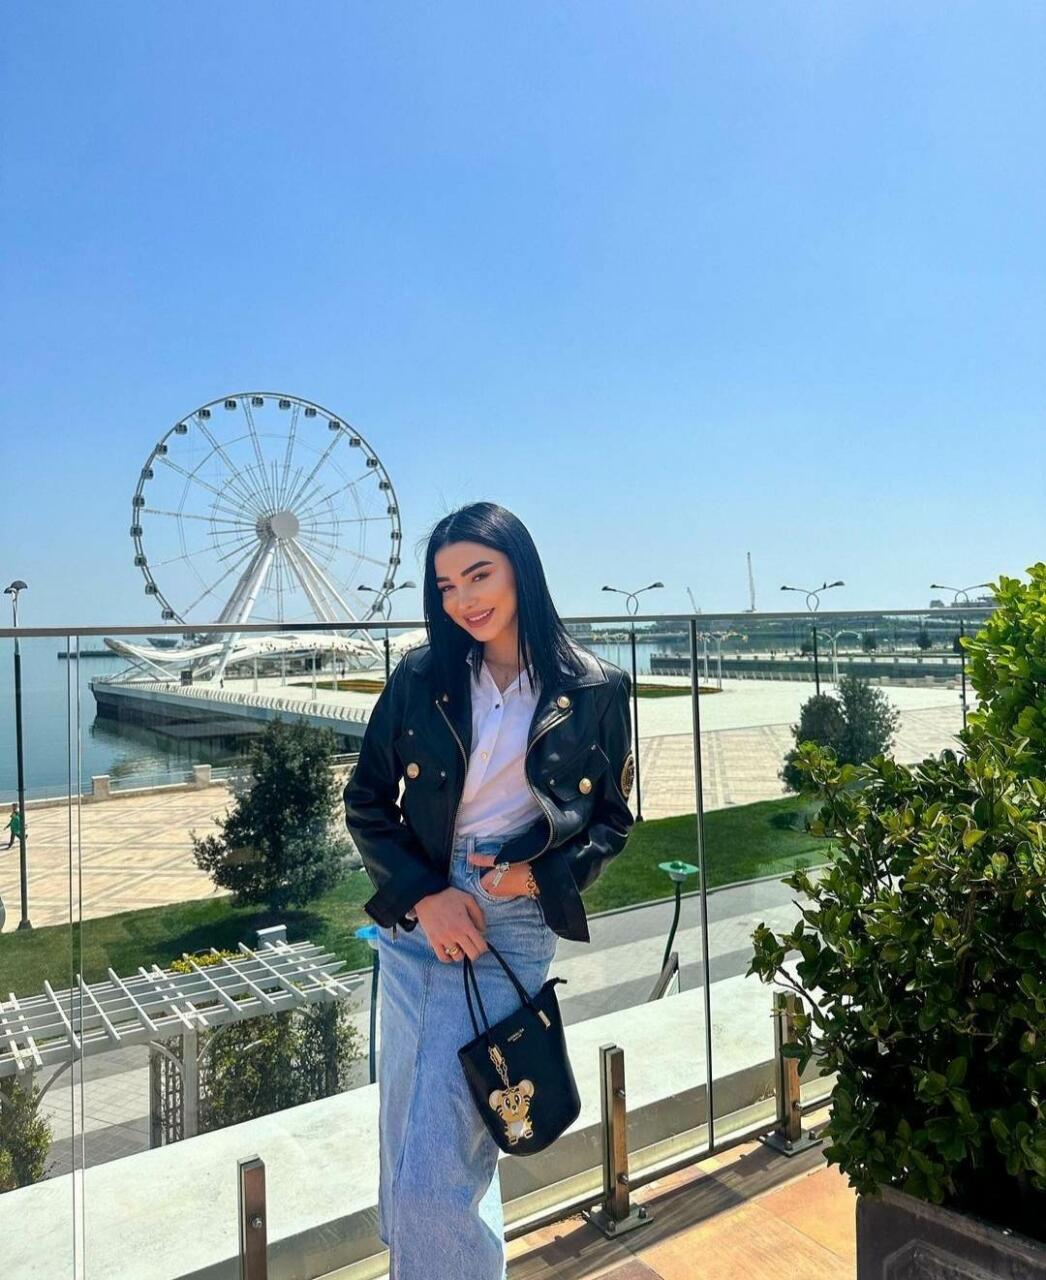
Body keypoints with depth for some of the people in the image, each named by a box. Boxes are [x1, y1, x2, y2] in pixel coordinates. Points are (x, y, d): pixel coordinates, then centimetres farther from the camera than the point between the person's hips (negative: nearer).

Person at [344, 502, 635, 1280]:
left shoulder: (594, 690, -4)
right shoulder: (421, 678, 0)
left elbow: (612, 822, 4)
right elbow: (366, 802, 4)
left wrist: (539, 873, -12)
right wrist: (424, 895, -8)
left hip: (513, 930, -3)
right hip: (417, 920, 3)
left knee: (435, 1170, -3)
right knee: (410, 1146, 17)